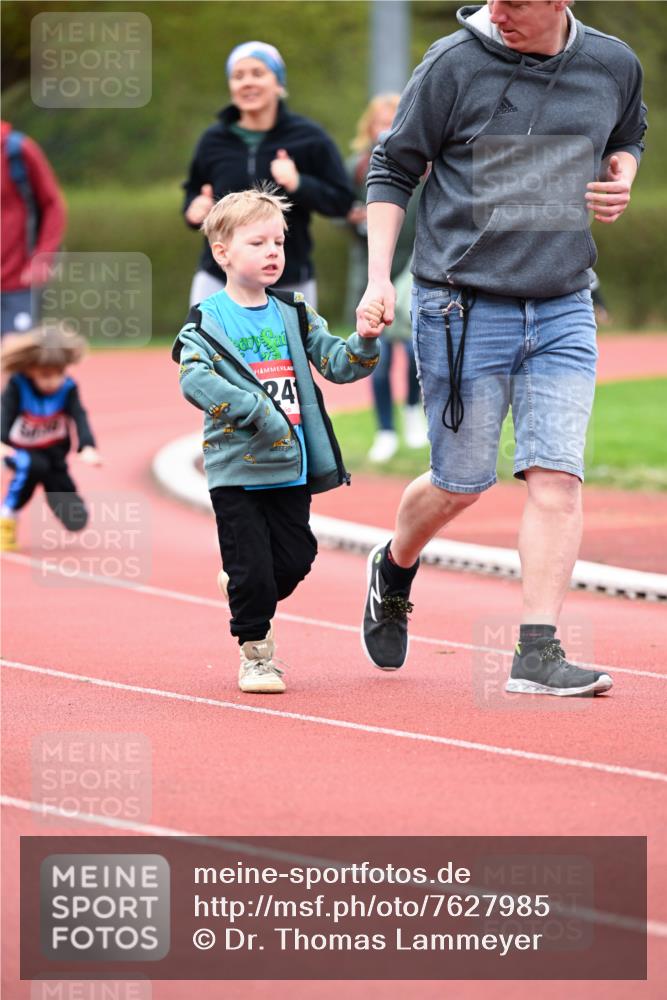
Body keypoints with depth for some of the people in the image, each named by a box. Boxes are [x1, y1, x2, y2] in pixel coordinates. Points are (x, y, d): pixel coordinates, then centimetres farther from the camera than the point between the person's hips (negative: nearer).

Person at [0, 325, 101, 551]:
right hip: (19, 450, -2)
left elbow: (80, 418, -31)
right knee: (33, 465, -41)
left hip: (54, 452, 2)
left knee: (76, 520, -5)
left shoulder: (68, 388, -19)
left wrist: (87, 447, -51)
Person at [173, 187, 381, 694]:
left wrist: (366, 342, -16)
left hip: (292, 468, 4)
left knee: (294, 560, 6)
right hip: (236, 467, -4)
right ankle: (255, 652, 16)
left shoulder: (294, 315, 8)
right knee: (251, 568, -3)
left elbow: (339, 364, 5)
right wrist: (257, 410, -27)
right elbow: (195, 380, -20)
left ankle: (246, 598, 36)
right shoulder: (207, 321, -6)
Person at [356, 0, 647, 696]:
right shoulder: (454, 64, -8)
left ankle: (538, 654, -9)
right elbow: (392, 169, 1)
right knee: (460, 484, 5)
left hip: (563, 309, 3)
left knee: (556, 477, -9)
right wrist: (379, 278, -7)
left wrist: (621, 180, 2)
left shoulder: (614, 66, 3)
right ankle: (393, 572, 36)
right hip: (464, 309, -3)